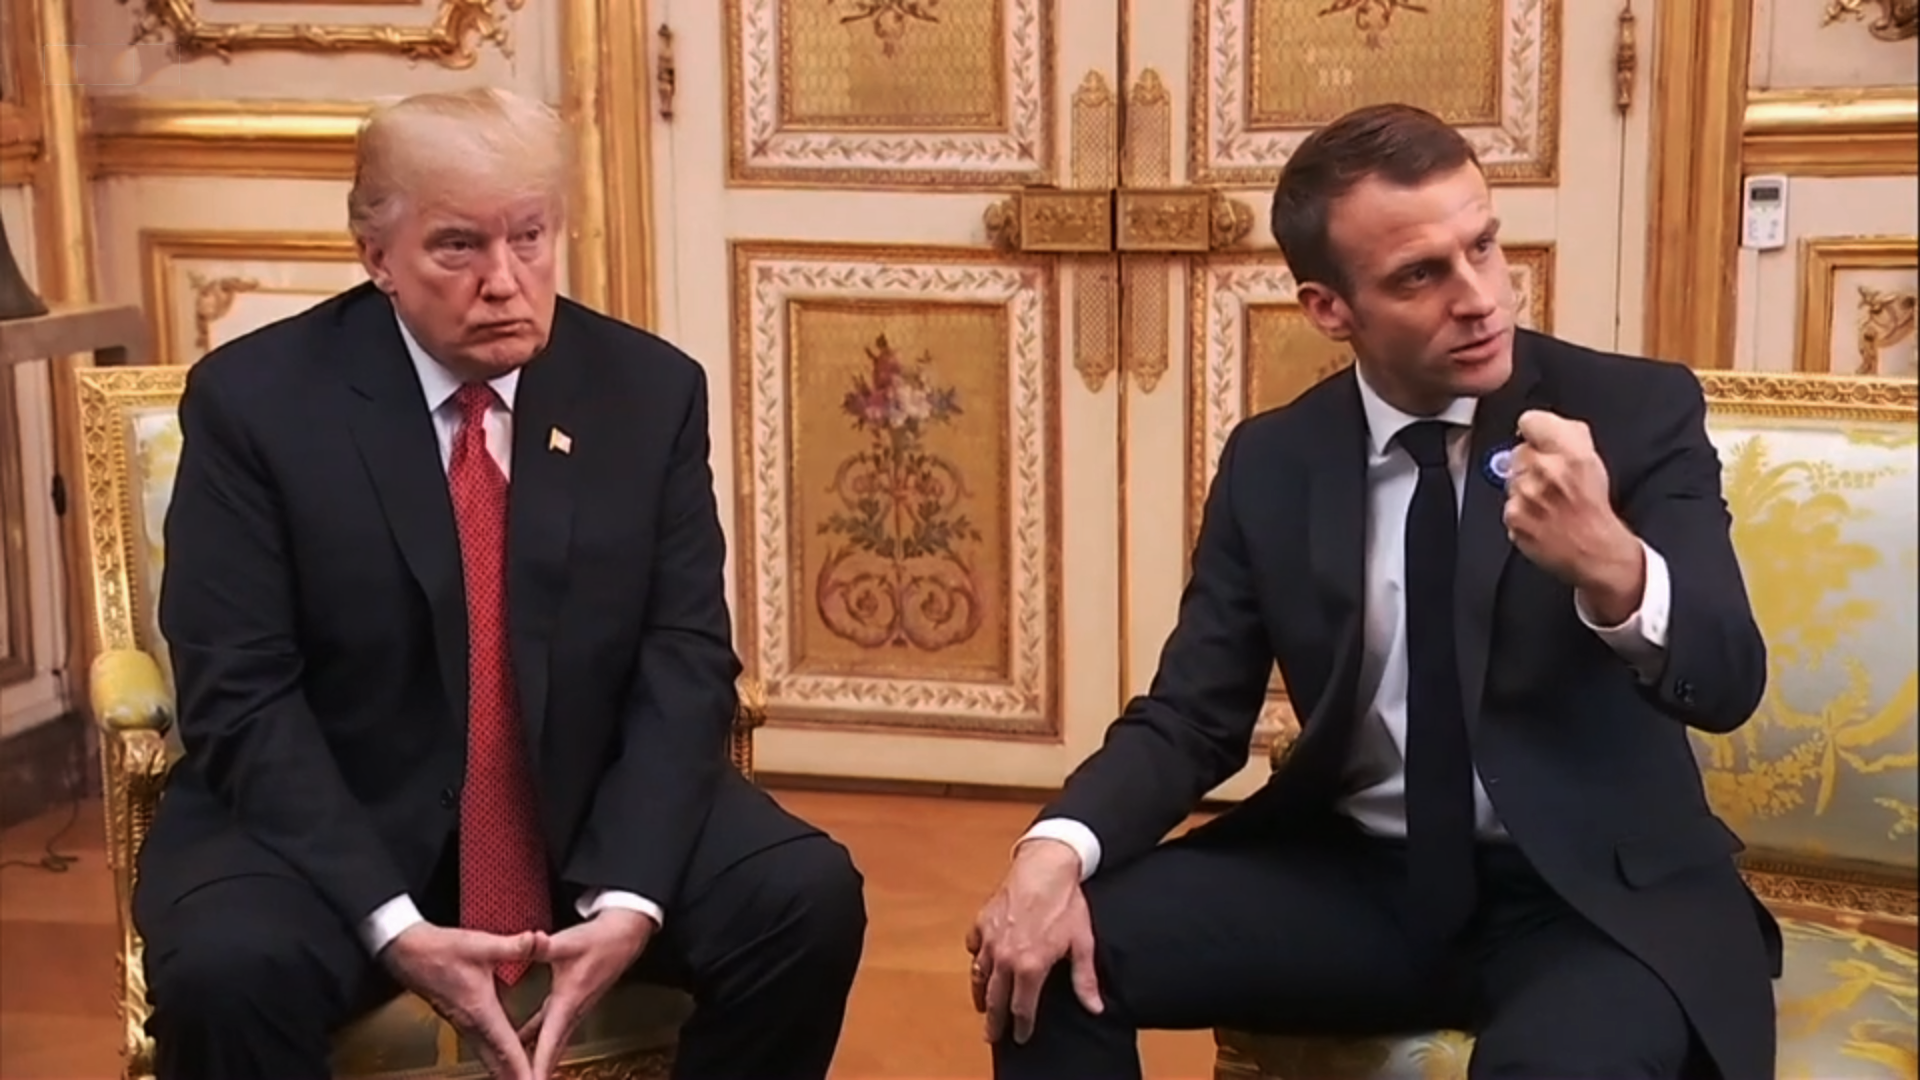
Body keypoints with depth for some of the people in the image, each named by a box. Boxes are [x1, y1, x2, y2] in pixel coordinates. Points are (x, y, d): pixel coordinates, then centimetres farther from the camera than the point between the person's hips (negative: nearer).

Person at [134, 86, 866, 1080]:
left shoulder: (651, 389, 0)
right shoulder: (254, 397, -8)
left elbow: (685, 660, -4)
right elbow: (241, 696, -12)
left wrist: (630, 897, -19)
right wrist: (394, 926, -23)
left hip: (590, 810, 3)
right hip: (328, 823, -2)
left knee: (809, 897, -19)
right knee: (227, 969, -32)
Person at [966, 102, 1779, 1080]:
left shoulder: (1638, 412, -7)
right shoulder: (1272, 462, 2)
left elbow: (1726, 685, -15)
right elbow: (1190, 715, 2)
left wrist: (1611, 566, -39)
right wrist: (1057, 849, -19)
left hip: (1591, 895, -3)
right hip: (1353, 878, 3)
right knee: (1047, 952, -15)